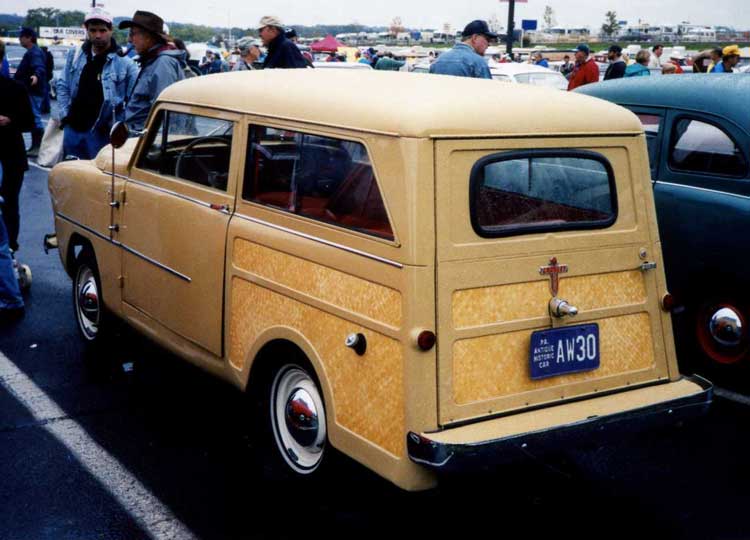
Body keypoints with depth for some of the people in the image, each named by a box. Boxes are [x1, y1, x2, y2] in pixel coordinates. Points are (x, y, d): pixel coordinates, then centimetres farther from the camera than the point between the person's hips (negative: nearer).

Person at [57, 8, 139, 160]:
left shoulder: (124, 62, -8)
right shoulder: (74, 55, 6)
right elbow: (62, 86, 12)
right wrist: (64, 115, 2)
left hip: (102, 132, -4)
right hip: (73, 128, 5)